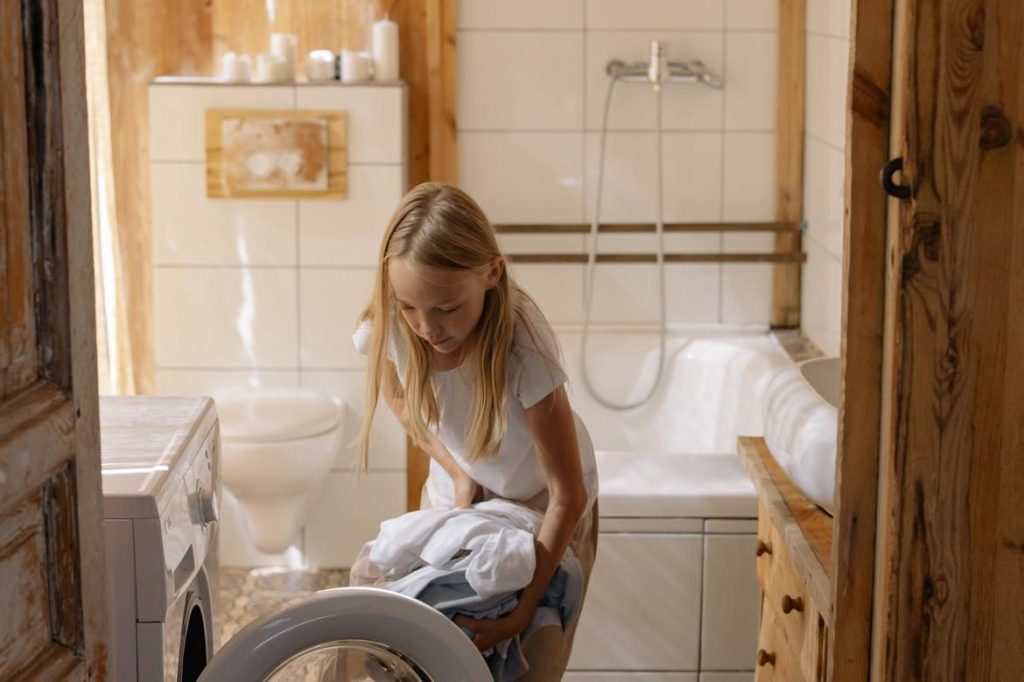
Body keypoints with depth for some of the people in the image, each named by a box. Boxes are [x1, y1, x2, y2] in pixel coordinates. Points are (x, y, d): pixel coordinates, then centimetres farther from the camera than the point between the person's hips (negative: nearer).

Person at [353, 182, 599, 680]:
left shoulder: (523, 348, -38)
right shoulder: (388, 325, -26)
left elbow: (567, 495, -29)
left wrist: (523, 612, -30)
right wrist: (456, 471, -11)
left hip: (545, 508, -3)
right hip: (457, 496, 3)